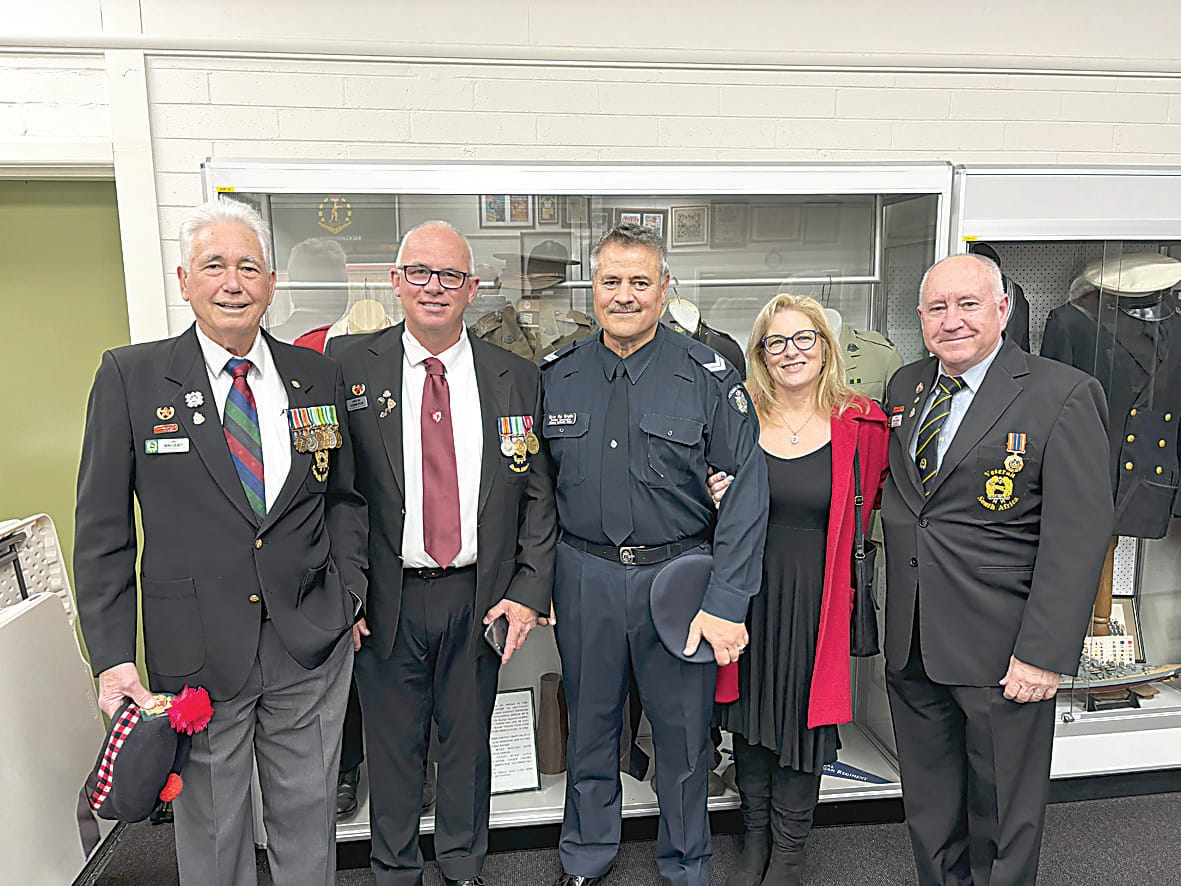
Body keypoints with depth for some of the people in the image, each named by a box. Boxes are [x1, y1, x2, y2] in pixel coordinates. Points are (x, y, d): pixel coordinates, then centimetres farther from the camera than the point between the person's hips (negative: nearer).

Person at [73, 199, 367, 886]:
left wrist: (348, 594, 1)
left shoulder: (318, 374, 3)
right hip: (196, 652, -1)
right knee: (211, 829, 16)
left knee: (308, 815, 17)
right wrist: (113, 657, -7)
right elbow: (102, 532, -3)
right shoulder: (130, 377, -4)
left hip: (312, 646, 2)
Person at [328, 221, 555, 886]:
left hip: (480, 596, 1)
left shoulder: (518, 378, 0)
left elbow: (538, 495, 2)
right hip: (386, 599, -1)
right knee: (393, 744, 16)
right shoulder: (350, 364, -3)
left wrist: (530, 591, -5)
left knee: (469, 739, 18)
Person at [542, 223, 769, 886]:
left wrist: (727, 600, -16)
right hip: (584, 575, 3)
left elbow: (747, 487, -10)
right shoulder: (557, 376, 2)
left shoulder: (708, 375, -8)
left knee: (683, 731, 13)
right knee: (590, 724, 18)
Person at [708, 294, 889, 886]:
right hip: (748, 592, 2)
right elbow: (713, 498, 10)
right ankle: (755, 838, 38)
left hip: (816, 599, -2)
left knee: (804, 715, 11)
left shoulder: (861, 422, -6)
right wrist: (715, 499, -11)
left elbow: (880, 494, 7)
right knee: (748, 712, 15)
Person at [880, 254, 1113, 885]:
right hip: (912, 643, 5)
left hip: (1001, 650, -5)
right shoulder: (905, 385, 7)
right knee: (928, 806, 20)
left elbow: (1078, 538, -14)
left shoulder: (1062, 395, -11)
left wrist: (1043, 654, -17)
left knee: (1005, 815, 15)